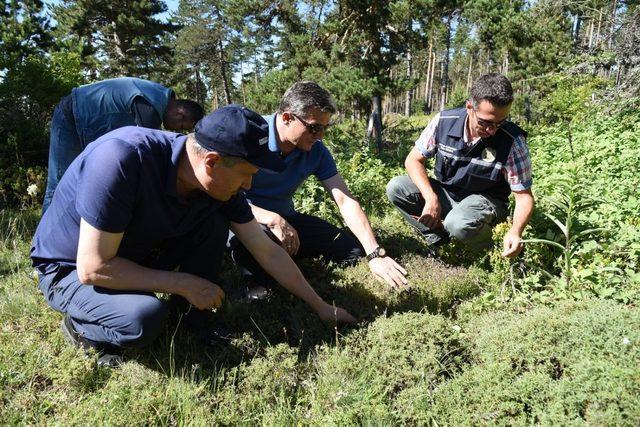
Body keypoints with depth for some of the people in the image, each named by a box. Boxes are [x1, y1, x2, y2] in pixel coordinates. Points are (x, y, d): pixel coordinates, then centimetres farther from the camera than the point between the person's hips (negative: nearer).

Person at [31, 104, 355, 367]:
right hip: (70, 269, -5)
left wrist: (320, 306, -1)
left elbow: (268, 252, -6)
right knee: (144, 317, -32)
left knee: (213, 224, -11)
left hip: (137, 254, 6)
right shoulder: (124, 157, -36)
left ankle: (191, 321, 2)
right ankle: (81, 326, 0)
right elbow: (94, 268, -33)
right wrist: (185, 284, -25)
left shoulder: (221, 185, -16)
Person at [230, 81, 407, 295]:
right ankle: (256, 277, -6)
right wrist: (272, 220, -36)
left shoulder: (316, 150, -7)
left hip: (285, 218, 5)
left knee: (352, 248, -6)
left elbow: (346, 201, -12)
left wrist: (375, 254, -21)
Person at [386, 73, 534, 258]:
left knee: (459, 224, -38)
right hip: (444, 193, 4)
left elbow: (524, 196, -16)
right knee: (396, 187, -19)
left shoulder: (513, 142, -22)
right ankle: (439, 239, -8)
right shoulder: (444, 121, -16)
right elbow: (413, 160, -8)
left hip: (484, 200, -3)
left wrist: (515, 231, -37)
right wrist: (431, 198, -24)